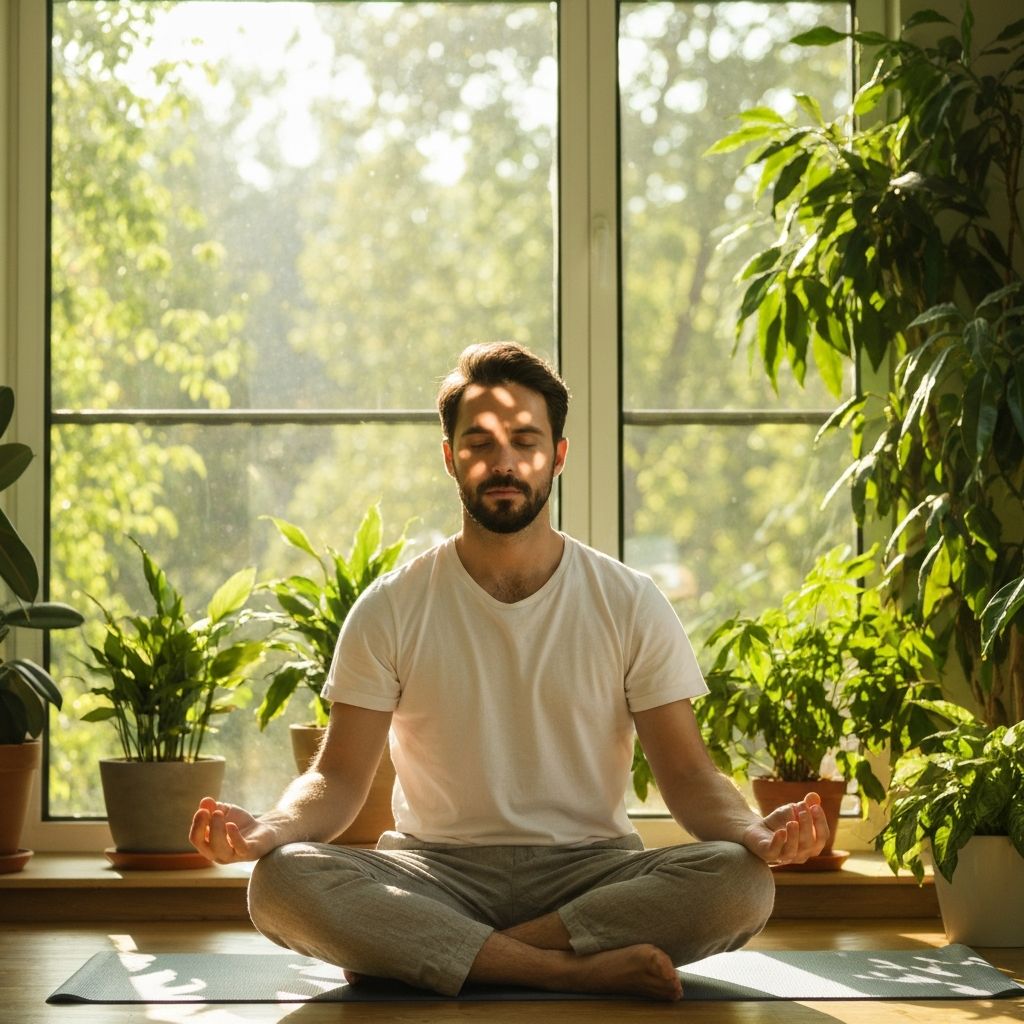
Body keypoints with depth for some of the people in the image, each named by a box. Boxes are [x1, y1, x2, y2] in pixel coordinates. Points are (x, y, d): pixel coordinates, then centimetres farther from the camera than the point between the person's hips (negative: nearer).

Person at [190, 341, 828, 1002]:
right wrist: (269, 829, -22)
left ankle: (413, 953, -26)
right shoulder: (391, 611, 4)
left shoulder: (631, 606, 5)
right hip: (437, 870, -1)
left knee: (741, 883, -30)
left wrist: (755, 833, -21)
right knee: (282, 880, -30)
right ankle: (580, 968, -31)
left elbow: (688, 775, 2)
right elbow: (340, 777, 1)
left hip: (591, 871, 1)